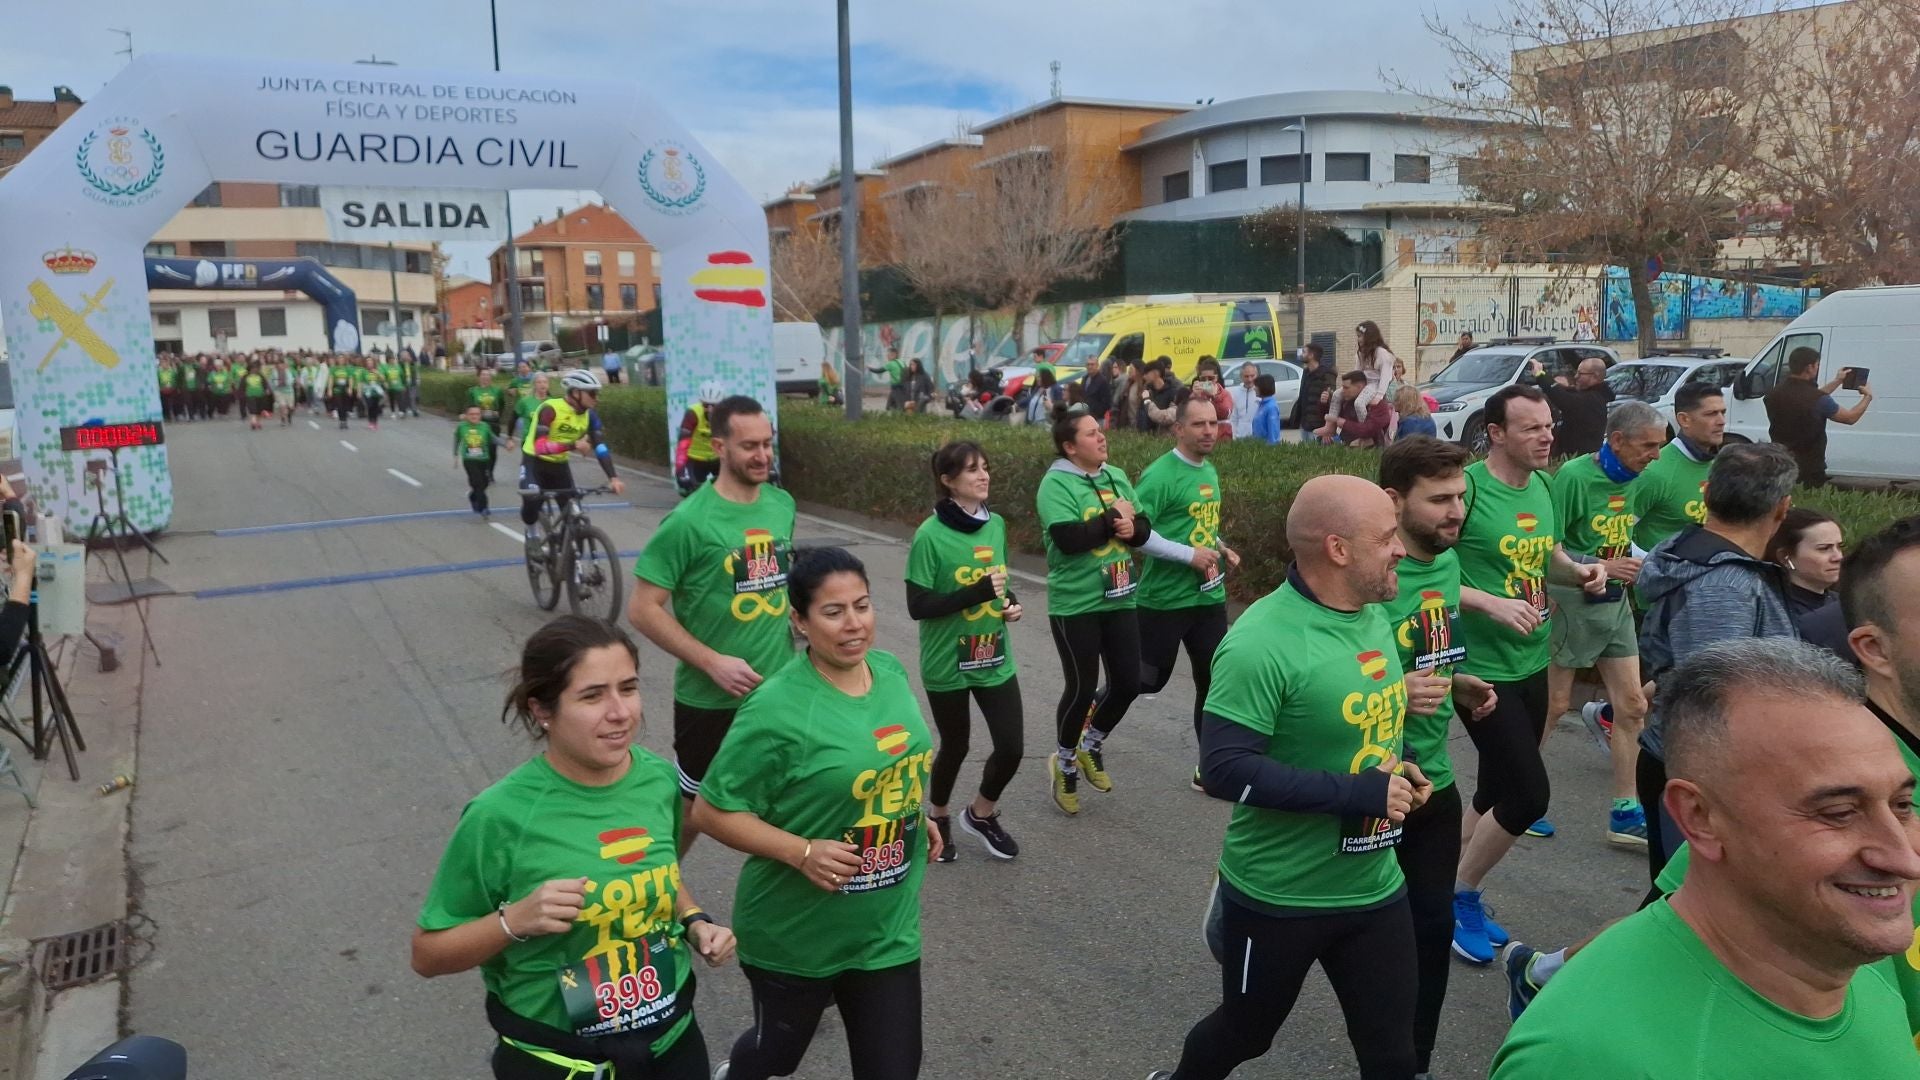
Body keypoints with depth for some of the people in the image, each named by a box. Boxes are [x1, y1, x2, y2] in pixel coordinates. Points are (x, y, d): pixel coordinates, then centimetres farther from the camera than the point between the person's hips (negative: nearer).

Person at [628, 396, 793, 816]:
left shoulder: (782, 504, 2)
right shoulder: (689, 521, -17)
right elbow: (643, 608, -16)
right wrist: (712, 662, -21)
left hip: (779, 690, 5)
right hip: (711, 699, -5)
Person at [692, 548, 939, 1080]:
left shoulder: (891, 672, -3)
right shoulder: (777, 708, -24)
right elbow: (712, 811, -19)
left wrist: (917, 819, 5)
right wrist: (802, 852, -27)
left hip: (888, 929, 5)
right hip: (794, 936, -4)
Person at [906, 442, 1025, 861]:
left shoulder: (997, 524, 1)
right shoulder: (931, 535, -17)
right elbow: (917, 606, -18)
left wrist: (1011, 603, -4)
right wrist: (978, 592, -26)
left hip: (995, 660, 5)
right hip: (947, 663, -5)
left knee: (1012, 746, 2)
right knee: (955, 746, 12)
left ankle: (980, 813, 31)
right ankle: (937, 817, 41)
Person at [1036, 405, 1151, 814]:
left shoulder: (1117, 477, 8)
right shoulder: (1056, 484, -14)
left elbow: (1146, 528, 8)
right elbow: (1069, 538, -26)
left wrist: (1132, 527, -15)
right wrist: (1113, 517, -16)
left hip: (1119, 599, 7)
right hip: (1075, 605, -6)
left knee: (1128, 682, 10)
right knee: (1082, 688, 3)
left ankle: (1091, 746, 35)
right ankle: (1064, 763, 27)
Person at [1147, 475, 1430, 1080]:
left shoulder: (1373, 615, 0)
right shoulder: (1263, 642, -26)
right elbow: (1224, 770, -27)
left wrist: (1399, 763, -4)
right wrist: (1361, 791, -27)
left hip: (1376, 889, 6)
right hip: (1279, 899, -6)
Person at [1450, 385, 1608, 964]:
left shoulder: (1543, 484, 6)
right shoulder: (1468, 487, -18)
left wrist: (1579, 570, 0)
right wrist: (1492, 604, -26)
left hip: (1532, 663, 8)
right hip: (1482, 668, -8)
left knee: (1496, 792, 16)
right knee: (1529, 793, -8)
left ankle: (1460, 897, 34)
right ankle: (1461, 896, 14)